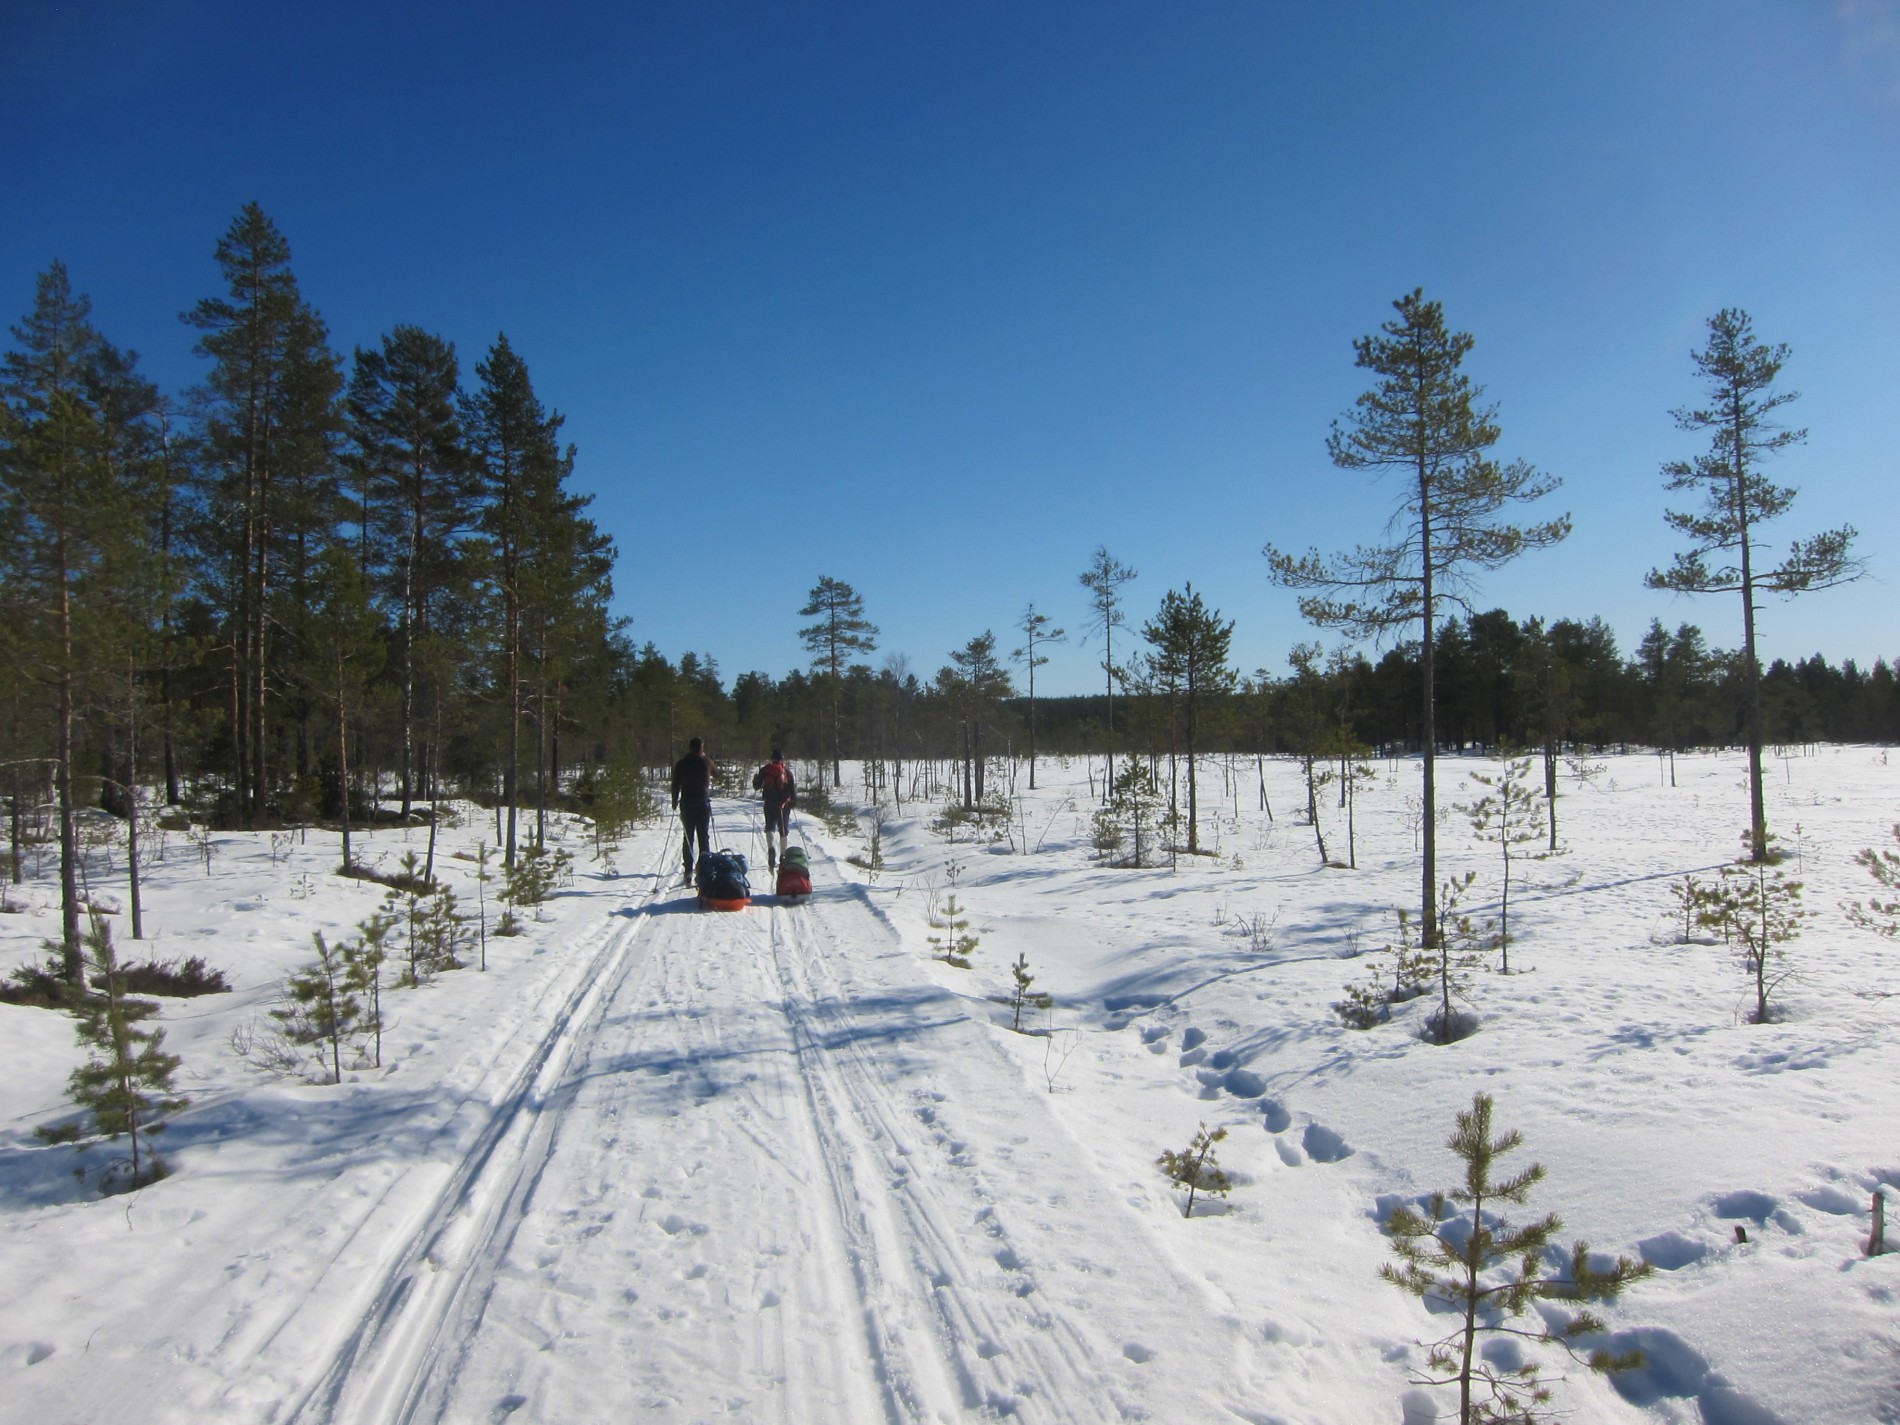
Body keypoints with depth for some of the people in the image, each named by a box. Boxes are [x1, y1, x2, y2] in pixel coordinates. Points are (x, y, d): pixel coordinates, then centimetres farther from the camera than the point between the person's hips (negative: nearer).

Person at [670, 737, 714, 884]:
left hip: (687, 804, 0)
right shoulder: (707, 762, 1)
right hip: (704, 804, 0)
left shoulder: (681, 764, 1)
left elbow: (675, 784, 1)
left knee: (687, 837, 5)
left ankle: (688, 873, 0)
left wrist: (675, 802, 11)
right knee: (704, 837, 4)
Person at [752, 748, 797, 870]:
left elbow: (756, 787, 5)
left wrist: (755, 778, 25)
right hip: (784, 804, 0)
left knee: (770, 827, 6)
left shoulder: (765, 770, 0)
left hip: (770, 804, 0)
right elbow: (792, 788, -2)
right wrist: (794, 801, 10)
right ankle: (783, 855, 13)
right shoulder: (787, 771, -1)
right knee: (783, 830, 11)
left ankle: (771, 848, -22)